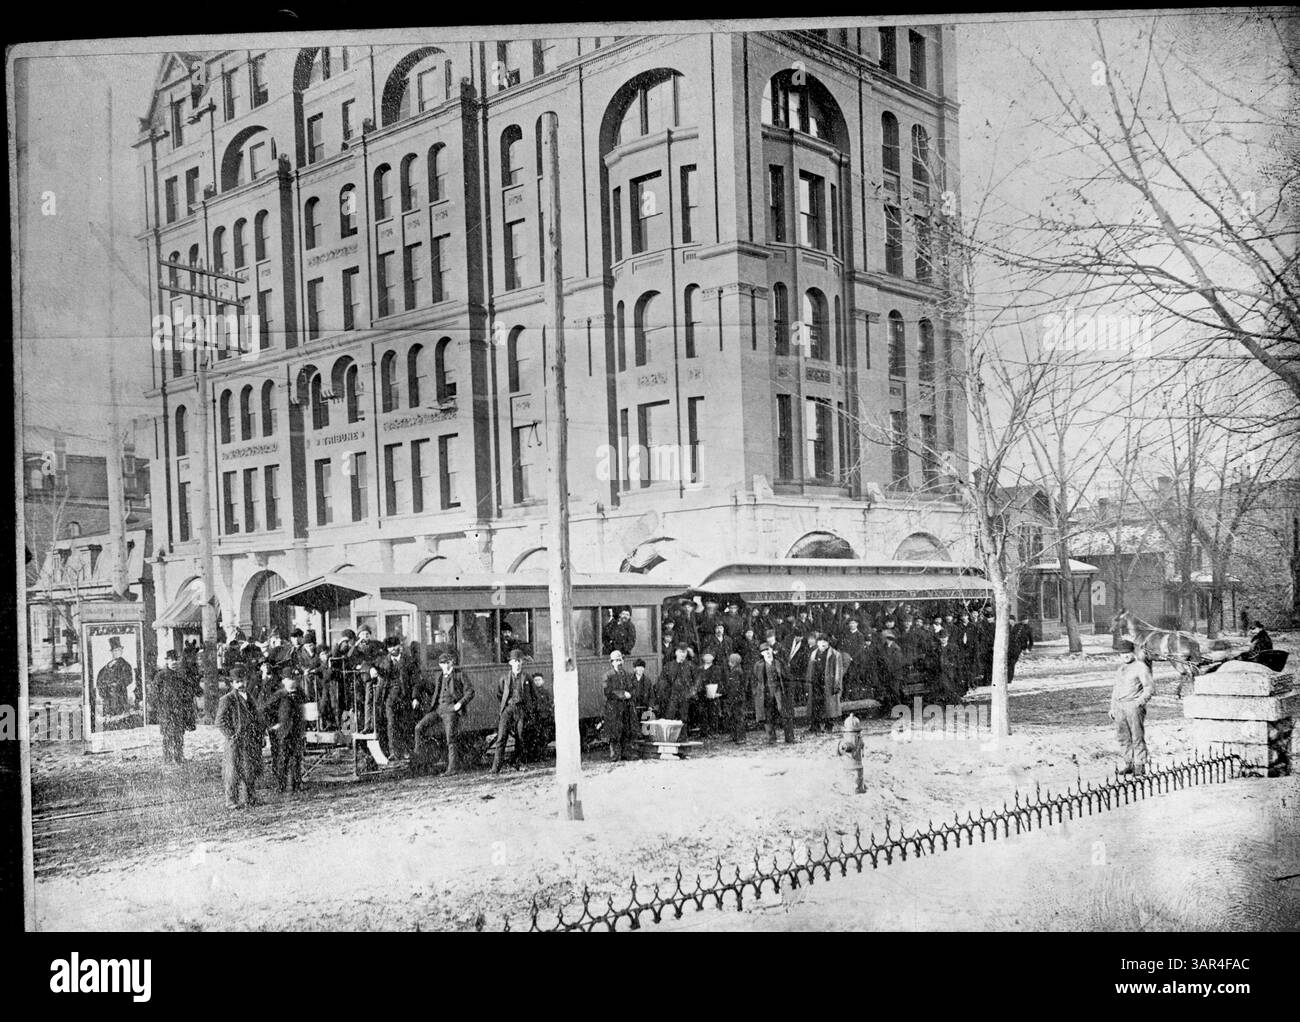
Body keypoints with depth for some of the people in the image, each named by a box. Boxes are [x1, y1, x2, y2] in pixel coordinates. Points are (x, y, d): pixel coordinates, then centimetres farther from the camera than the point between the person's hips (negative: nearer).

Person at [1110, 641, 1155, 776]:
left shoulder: (1141, 667, -3)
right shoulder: (1121, 668, 20)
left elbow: (1150, 687, -10)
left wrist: (1140, 702, -21)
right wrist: (1112, 708, 20)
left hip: (1134, 705, -7)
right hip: (1119, 706, 7)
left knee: (1137, 737, -5)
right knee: (1123, 737, 6)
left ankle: (1140, 766, -1)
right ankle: (1129, 764, 12)